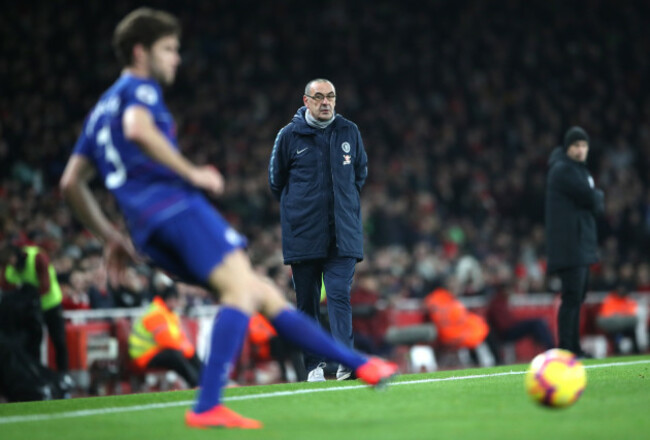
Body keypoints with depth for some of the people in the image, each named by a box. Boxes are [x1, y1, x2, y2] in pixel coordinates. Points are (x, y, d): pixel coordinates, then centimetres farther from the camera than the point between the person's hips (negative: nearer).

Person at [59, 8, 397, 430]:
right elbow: (137, 128, -20)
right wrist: (192, 173, -13)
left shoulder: (101, 109, 30)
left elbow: (71, 183, 27)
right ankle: (207, 407, -35)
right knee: (242, 288, -22)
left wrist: (112, 237, 27)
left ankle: (359, 364, 8)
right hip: (175, 204, -9)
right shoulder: (138, 88, 4)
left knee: (264, 294, 8)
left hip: (150, 233, 10)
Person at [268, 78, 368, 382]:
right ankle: (314, 365, 12)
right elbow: (276, 181, 11)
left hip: (342, 235, 1)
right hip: (302, 234, 0)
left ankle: (346, 361, -20)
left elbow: (360, 173, 21)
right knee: (307, 302, 4)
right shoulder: (289, 135, -1)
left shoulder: (350, 132, 6)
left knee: (340, 295, -13)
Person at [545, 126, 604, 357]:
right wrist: (599, 196, 2)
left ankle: (574, 347, 18)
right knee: (572, 296, -14)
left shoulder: (579, 169, 21)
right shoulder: (563, 169, -11)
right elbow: (590, 198, -17)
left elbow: (595, 204, 18)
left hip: (582, 241, 10)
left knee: (578, 295, 13)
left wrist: (595, 199, -3)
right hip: (569, 243, -10)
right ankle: (565, 348, -14)